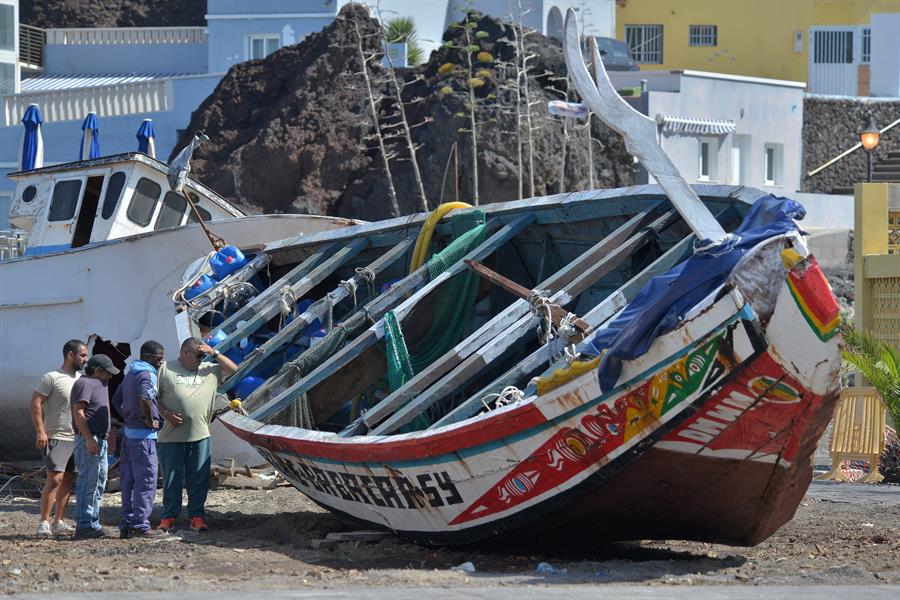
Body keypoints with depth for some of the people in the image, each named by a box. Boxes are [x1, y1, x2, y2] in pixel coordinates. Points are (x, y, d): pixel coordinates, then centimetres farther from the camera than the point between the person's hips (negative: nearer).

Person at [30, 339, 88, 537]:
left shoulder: (81, 379, 13)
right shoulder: (52, 378, -9)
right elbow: (35, 403, -12)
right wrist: (40, 431, -19)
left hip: (76, 437, 7)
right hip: (56, 437, -7)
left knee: (68, 480, 7)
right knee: (55, 479, -13)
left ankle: (58, 521, 13)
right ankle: (44, 522, -10)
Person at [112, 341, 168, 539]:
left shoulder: (130, 374, 16)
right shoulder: (146, 375, -14)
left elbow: (116, 400, 26)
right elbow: (144, 399, -33)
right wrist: (150, 420, -19)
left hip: (129, 433, 9)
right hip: (144, 435, -9)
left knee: (129, 481, 12)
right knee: (146, 480, -5)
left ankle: (127, 524, 15)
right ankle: (141, 525, -5)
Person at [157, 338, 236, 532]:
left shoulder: (209, 370, 14)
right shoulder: (165, 370, 3)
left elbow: (233, 369, 14)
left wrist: (214, 354, 3)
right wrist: (166, 413, -11)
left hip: (200, 436, 3)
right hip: (172, 436, -3)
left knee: (199, 478, 3)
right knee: (171, 478, 3)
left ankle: (197, 516, 9)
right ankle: (169, 516, 10)